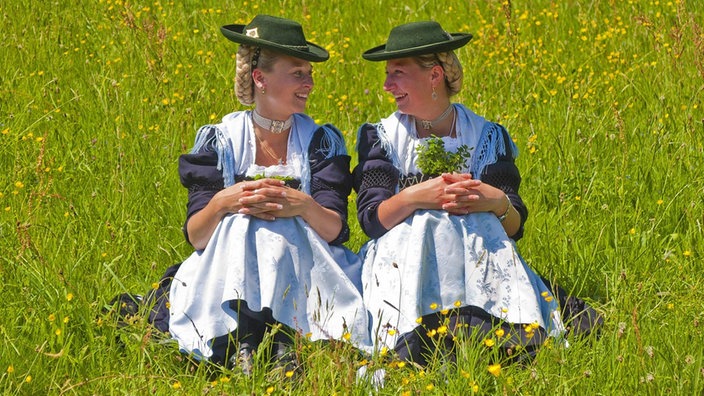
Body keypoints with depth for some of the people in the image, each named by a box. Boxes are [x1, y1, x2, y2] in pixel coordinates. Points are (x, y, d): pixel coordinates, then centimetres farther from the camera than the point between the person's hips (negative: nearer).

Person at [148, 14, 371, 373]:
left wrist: (305, 206, -26)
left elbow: (335, 230, -4)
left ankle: (284, 342, -41)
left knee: (281, 229, -30)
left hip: (300, 272, 0)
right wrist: (222, 202, -24)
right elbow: (195, 236, -3)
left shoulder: (322, 142, 6)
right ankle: (239, 346, -44)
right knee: (241, 223, -31)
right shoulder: (219, 141, 4)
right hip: (228, 270, 0)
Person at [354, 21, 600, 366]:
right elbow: (370, 219, -4)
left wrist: (498, 202, -22)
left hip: (476, 256, 1)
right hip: (403, 256, -1)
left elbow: (515, 227, 2)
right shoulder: (382, 138, 8)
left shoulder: (487, 137, 8)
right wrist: (413, 197, -24)